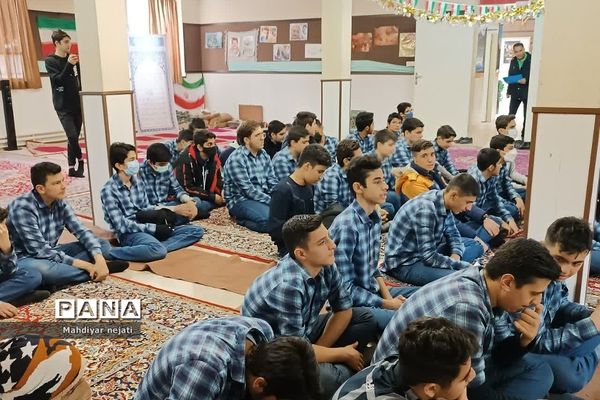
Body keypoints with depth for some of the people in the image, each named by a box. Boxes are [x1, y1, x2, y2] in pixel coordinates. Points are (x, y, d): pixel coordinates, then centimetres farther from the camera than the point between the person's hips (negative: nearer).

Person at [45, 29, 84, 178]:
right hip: (63, 106, -5)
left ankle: (72, 168, 10)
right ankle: (80, 162, 4)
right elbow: (58, 80, -17)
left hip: (77, 104, 5)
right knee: (72, 136, -15)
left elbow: (79, 79, 14)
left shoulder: (72, 59, 11)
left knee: (74, 138, 5)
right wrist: (69, 64, -26)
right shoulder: (50, 61, -4)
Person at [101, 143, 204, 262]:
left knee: (196, 231, -4)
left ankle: (156, 248, -24)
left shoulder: (138, 181, 10)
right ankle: (110, 252, -21)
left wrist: (162, 214, -8)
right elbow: (121, 225, -16)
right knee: (158, 250, -41)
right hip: (128, 233, -8)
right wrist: (154, 228, -19)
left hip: (146, 228, 8)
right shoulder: (108, 190, -11)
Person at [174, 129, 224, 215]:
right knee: (196, 203, -39)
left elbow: (219, 180, 11)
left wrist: (223, 191, -13)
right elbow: (187, 188, -18)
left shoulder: (214, 157, 2)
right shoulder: (186, 160, -17)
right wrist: (212, 197, -19)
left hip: (207, 196, 7)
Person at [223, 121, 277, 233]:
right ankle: (242, 220, -3)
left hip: (263, 197, 8)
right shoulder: (236, 159, -14)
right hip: (240, 200, -8)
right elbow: (248, 190, -19)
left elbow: (272, 182, 7)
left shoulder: (264, 154, 8)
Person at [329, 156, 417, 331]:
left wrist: (387, 295, -2)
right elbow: (345, 287, -22)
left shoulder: (375, 217, 4)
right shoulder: (346, 226, -24)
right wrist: (386, 304, -16)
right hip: (350, 302, -9)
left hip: (372, 292, 9)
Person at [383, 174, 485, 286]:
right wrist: (463, 266, -21)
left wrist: (455, 255, -10)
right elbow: (429, 257, -30)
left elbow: (453, 234, 11)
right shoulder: (425, 209, -29)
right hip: (405, 262, -10)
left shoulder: (444, 203, -3)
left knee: (476, 245, 10)